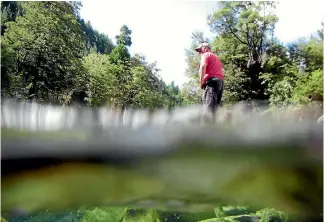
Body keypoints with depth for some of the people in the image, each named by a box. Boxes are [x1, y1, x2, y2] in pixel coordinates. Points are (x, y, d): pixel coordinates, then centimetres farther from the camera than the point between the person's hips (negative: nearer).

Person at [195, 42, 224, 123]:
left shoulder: (206, 54, 8)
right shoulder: (216, 57, 34)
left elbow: (203, 66, -12)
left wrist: (201, 82, -11)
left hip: (212, 81, -9)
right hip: (221, 81, 9)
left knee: (208, 106, -19)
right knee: (213, 107, 7)